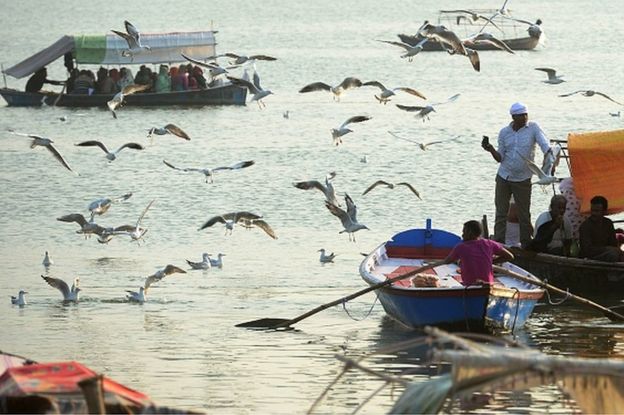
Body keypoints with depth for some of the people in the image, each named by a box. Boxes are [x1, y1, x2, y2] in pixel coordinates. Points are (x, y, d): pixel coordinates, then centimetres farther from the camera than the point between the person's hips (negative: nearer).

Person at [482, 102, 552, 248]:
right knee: (501, 212, 2)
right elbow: (500, 158, 7)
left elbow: (545, 146, -13)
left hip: (523, 179, -2)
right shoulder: (504, 132, 4)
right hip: (504, 177, 2)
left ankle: (526, 244, 9)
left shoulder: (533, 128, -3)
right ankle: (498, 243, 6)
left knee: (524, 214, 1)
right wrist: (491, 150, -13)